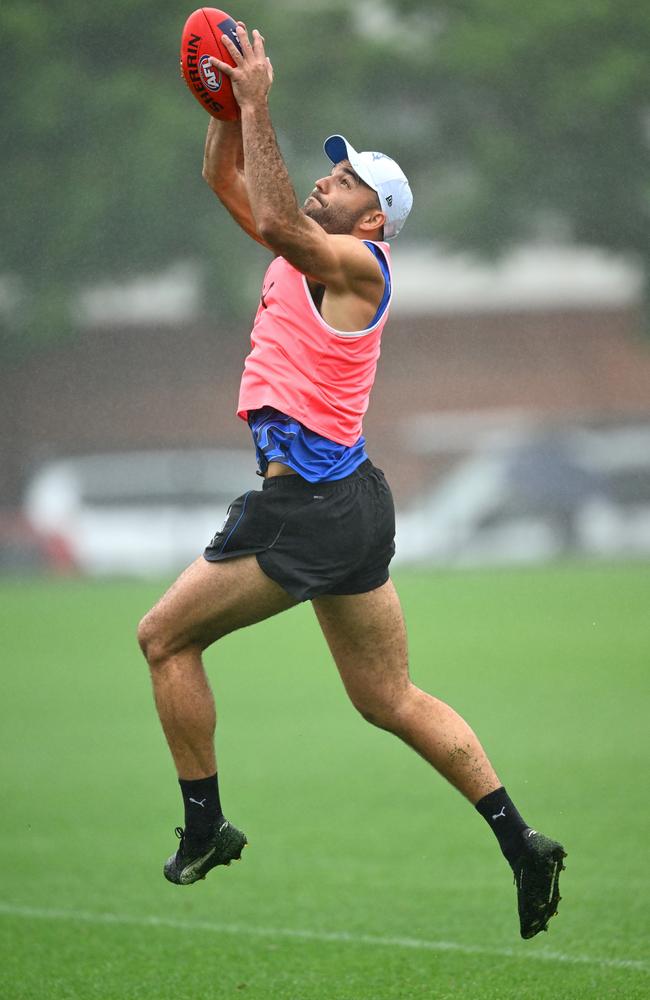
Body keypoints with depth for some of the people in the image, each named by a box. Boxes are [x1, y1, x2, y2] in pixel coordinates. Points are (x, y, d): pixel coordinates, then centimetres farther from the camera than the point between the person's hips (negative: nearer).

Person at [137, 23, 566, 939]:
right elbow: (225, 180, 22)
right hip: (345, 497, 9)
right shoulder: (311, 256, 16)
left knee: (165, 637, 2)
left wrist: (258, 106, -25)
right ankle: (521, 841, 5)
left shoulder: (357, 264, -10)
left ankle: (205, 829, 6)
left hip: (311, 503, -9)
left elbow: (276, 221, -30)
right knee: (390, 700, 10)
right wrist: (230, 103, 7)